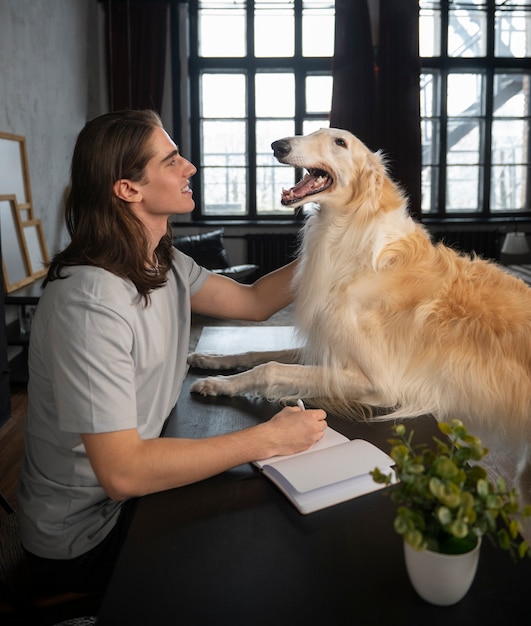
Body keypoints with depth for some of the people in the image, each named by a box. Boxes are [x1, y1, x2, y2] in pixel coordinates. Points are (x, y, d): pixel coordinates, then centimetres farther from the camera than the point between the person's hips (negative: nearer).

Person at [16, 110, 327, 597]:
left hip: (138, 484, 8)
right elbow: (121, 473, -32)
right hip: (86, 540, -7)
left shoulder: (163, 263, -1)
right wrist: (268, 439, -28)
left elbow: (253, 301, 5)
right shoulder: (90, 304, -31)